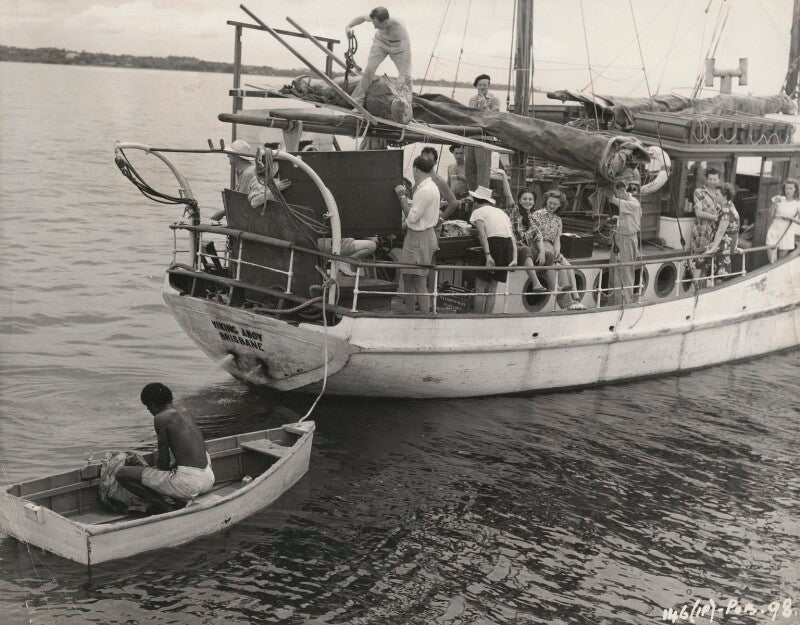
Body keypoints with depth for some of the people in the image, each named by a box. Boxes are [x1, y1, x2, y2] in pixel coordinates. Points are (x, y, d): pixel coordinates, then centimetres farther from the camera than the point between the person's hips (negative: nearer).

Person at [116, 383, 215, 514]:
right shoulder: (187, 417, 18)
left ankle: (162, 507, -1)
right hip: (208, 481, 7)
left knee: (121, 474, 2)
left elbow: (163, 458, -3)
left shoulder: (160, 418, -5)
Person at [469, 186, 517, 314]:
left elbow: (482, 233, -12)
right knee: (492, 288, 14)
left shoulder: (478, 211, 6)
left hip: (494, 243, -6)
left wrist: (487, 255, -21)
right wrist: (515, 259, 9)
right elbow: (513, 237, 16)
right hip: (508, 247, 6)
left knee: (480, 286, 1)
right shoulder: (501, 212, 27)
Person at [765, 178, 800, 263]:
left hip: (787, 234, -1)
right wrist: (775, 204, -9)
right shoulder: (779, 199, 4)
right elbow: (771, 215, 3)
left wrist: (790, 218, -16)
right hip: (774, 231, 1)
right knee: (772, 262, -9)